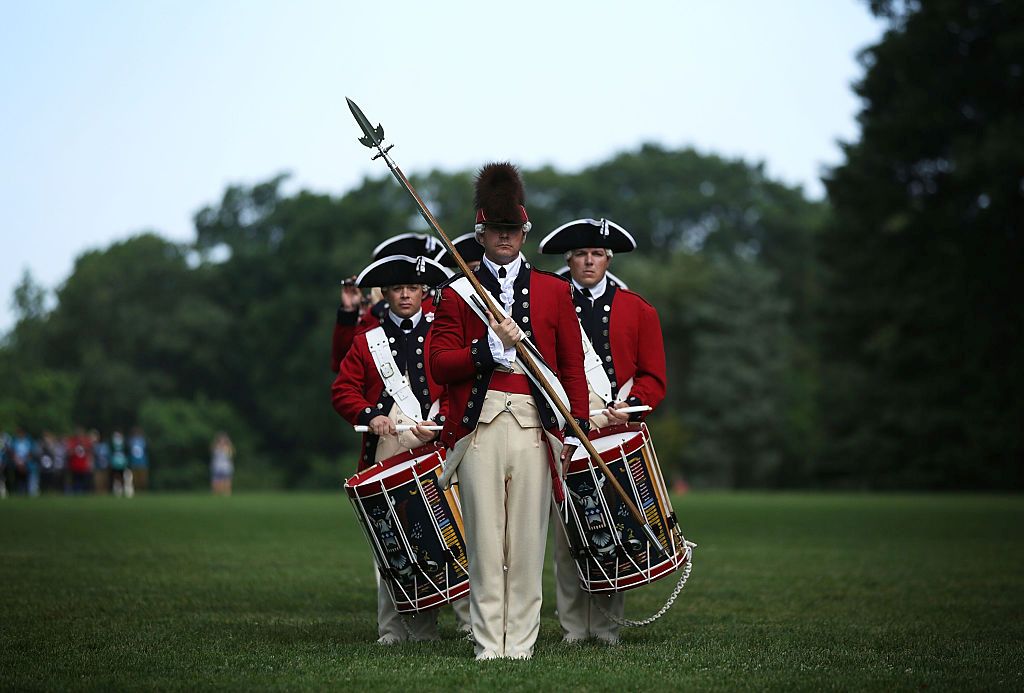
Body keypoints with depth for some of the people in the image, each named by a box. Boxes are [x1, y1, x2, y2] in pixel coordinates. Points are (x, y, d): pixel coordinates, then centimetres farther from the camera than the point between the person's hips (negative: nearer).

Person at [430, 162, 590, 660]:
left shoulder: (553, 292, 13)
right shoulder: (457, 294, 10)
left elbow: (573, 365, 12)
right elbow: (439, 364, 2)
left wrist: (577, 426, 4)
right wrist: (491, 346, -11)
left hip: (534, 425, 1)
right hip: (479, 425, -1)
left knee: (527, 539, 0)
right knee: (484, 539, -2)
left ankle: (521, 645, 4)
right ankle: (488, 645, 2)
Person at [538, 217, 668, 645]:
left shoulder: (638, 310, 12)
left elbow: (654, 378, 8)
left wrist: (629, 407, -10)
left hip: (618, 436, 1)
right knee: (566, 532, -3)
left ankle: (607, 627, 5)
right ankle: (573, 629, 3)